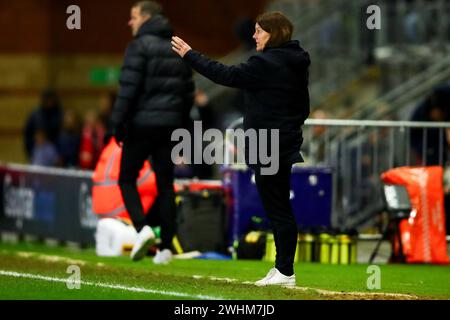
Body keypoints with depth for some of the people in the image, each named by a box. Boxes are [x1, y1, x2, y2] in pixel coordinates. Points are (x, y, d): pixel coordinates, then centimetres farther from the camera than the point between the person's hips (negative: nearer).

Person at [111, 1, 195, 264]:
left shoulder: (140, 46, -7)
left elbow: (129, 87, -14)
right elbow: (189, 91, 16)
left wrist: (118, 123, -12)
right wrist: (181, 124, 19)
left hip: (143, 123, -6)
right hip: (170, 124, 6)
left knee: (127, 178, 5)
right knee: (165, 183, 8)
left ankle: (142, 227, -16)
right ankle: (167, 246, 5)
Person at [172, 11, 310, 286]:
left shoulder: (267, 63, -17)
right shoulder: (296, 64, 12)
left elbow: (227, 75, -17)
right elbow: (304, 108, 17)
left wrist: (190, 55, -10)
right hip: (286, 144, 10)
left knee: (278, 208, -5)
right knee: (279, 207, 13)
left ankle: (285, 272, -3)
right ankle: (282, 269, 17)